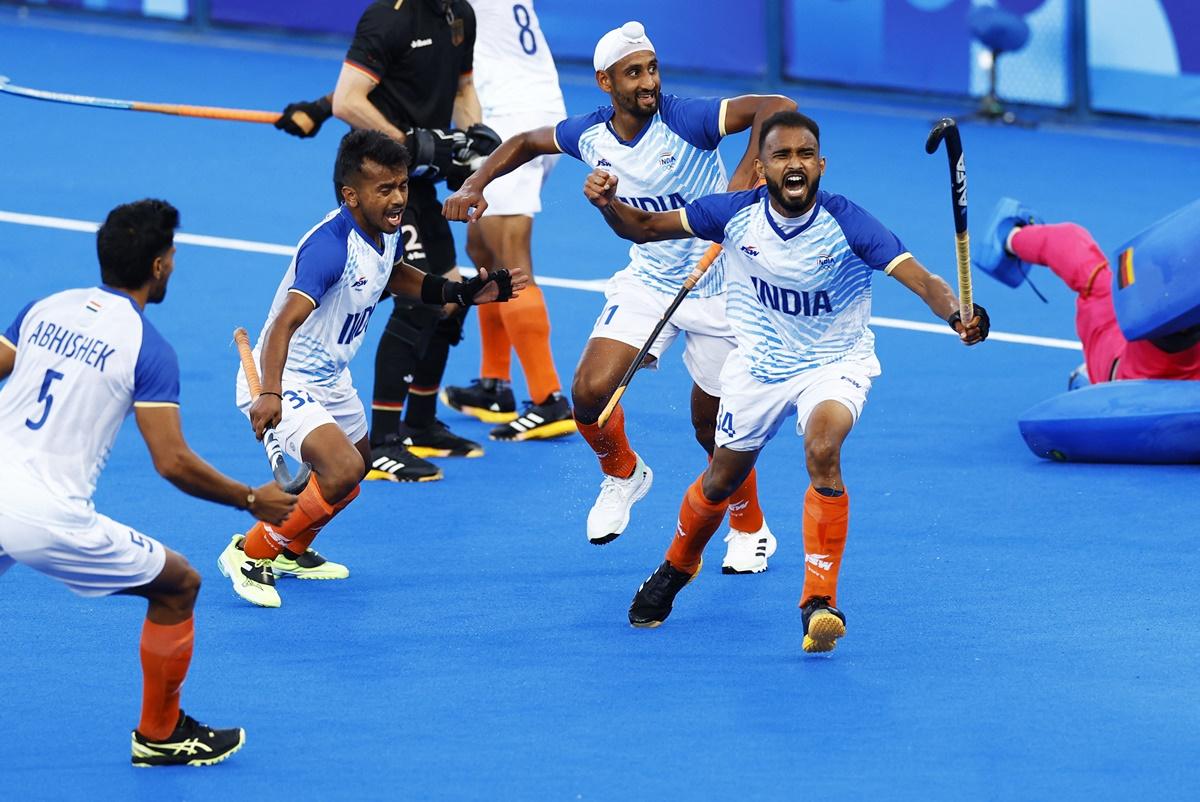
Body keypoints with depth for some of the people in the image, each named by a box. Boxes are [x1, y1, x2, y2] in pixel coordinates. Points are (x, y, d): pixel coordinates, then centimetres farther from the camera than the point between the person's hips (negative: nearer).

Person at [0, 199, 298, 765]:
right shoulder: (147, 347, -7)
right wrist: (251, 501, 1)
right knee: (178, 585, 13)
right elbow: (173, 463, -12)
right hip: (50, 519, -5)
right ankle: (160, 735, 24)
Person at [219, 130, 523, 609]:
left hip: (330, 379, 10)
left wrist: (464, 293, 15)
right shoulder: (330, 246, -30)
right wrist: (269, 394, -54)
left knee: (358, 464, 28)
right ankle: (249, 555, -10)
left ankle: (291, 550, 50)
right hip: (282, 382, -10)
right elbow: (286, 323, -40)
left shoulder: (385, 232, -2)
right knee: (342, 469, -28)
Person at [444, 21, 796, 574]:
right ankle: (623, 474, 19)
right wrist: (475, 184, -1)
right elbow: (525, 142, 13)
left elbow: (777, 108, -34)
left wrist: (743, 180, -44)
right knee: (590, 392, -14)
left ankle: (750, 531, 31)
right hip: (647, 280, 4)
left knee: (713, 430, 4)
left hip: (716, 289, -4)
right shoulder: (589, 135, -7)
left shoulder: (685, 120, -24)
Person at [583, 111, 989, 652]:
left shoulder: (846, 224, -26)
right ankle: (676, 568, 48)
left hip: (834, 363, -3)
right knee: (722, 480, 16)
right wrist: (608, 204, -28)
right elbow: (646, 228, -7)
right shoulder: (736, 214, -17)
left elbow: (919, 278, -34)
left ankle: (820, 601, -25)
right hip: (758, 362, 3)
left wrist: (957, 314, -55)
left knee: (822, 450, -32)